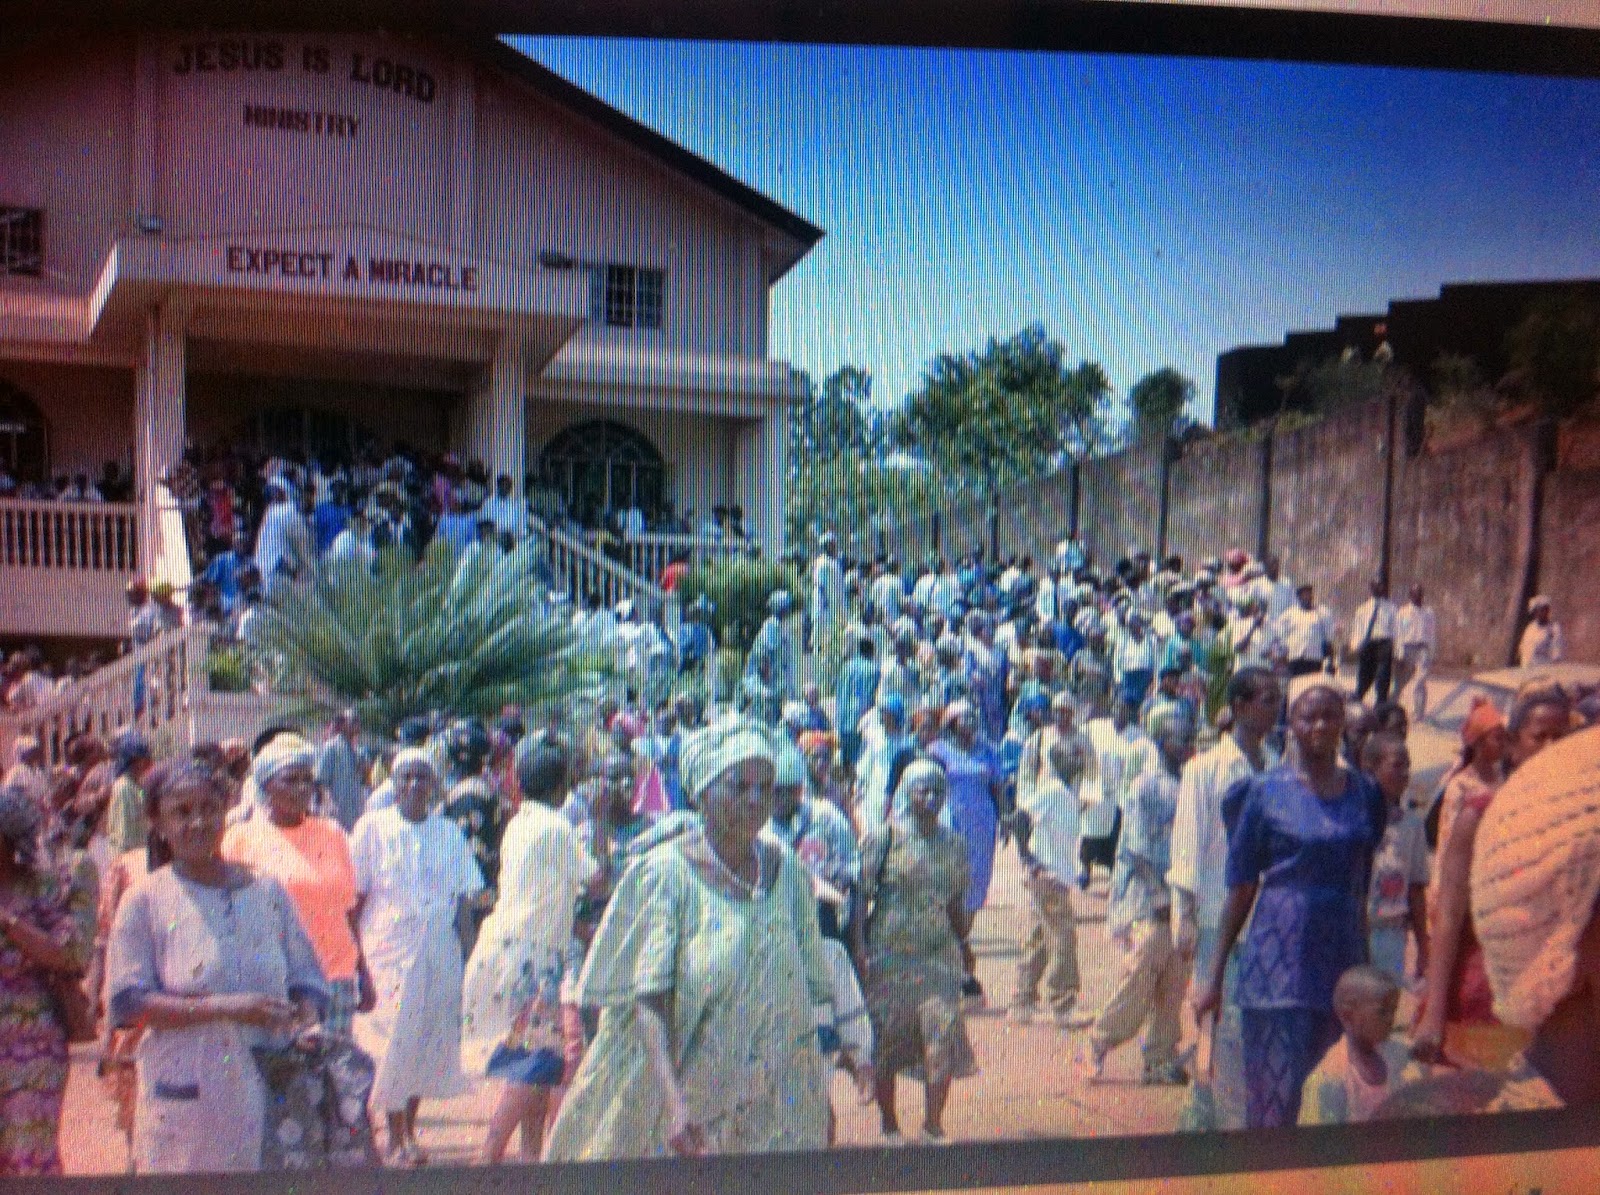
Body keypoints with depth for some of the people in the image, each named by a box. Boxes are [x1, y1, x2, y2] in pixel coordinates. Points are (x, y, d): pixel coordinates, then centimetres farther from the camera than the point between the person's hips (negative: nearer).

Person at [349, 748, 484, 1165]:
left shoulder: (450, 833, 8)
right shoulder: (372, 827, 0)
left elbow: (464, 903, 9)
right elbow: (356, 899, -2)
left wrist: (464, 960, 3)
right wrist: (357, 962, -8)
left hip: (441, 955, 3)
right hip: (389, 952, -3)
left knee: (432, 1043, 6)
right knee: (395, 1041, -5)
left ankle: (409, 1130, 22)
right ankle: (396, 1138, 7)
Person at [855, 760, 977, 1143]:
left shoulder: (953, 844, 8)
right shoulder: (883, 838, -4)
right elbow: (861, 896, -4)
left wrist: (963, 947, 20)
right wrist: (860, 949, -11)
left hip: (939, 955, 2)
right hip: (889, 954, -2)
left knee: (944, 1039, -9)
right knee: (886, 1043, 6)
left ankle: (933, 1127, 3)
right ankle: (889, 1126, 22)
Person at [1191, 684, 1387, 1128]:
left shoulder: (1365, 793, 10)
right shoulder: (1266, 791, 0)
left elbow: (1362, 885, 15)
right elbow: (1241, 888, 1)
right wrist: (1215, 976, 0)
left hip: (1341, 955, 3)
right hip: (1279, 955, -3)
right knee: (1273, 1098, -6)